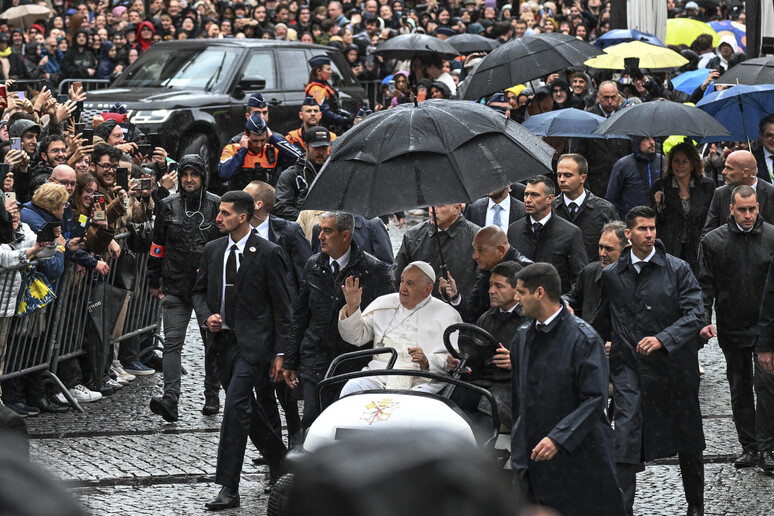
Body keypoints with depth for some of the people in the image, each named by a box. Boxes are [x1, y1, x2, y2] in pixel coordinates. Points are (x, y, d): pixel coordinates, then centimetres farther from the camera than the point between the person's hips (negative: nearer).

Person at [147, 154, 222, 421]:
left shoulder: (217, 206, 0)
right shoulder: (168, 206, 5)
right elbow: (157, 246, 13)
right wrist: (154, 281, 14)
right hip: (176, 286, 1)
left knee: (212, 344, 9)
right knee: (172, 341, -11)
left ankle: (212, 397, 23)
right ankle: (170, 398, -20)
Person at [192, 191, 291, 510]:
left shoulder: (268, 254, -7)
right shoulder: (212, 250, 10)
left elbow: (281, 305, -5)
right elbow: (199, 291, 20)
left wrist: (280, 352, -8)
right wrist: (206, 316, -3)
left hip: (254, 341, -7)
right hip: (223, 340, 7)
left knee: (236, 406, -16)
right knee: (245, 407, 15)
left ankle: (228, 488, -15)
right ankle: (279, 459, 38)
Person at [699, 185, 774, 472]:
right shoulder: (713, 241, 0)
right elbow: (706, 285, 2)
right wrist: (704, 320, -10)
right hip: (732, 327, 2)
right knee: (740, 388, 9)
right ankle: (749, 446, 18)